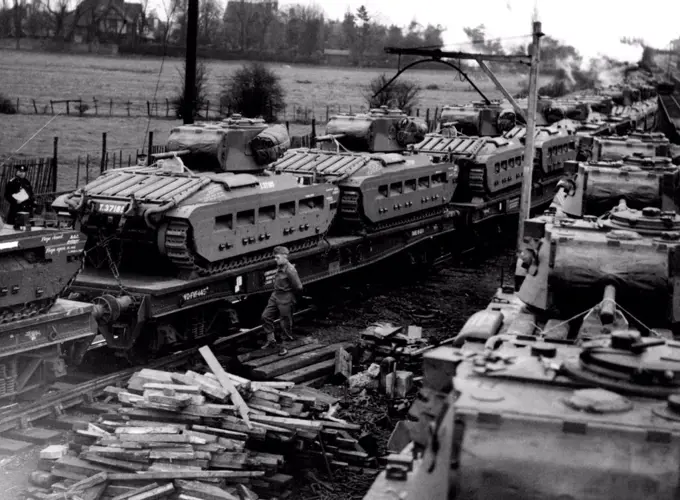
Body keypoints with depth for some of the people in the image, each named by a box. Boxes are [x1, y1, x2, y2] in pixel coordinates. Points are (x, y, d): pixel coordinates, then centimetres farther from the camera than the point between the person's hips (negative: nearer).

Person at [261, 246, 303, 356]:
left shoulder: (290, 271, -24)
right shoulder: (279, 266, 2)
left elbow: (299, 287, -20)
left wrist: (290, 293, -3)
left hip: (286, 299, -9)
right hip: (275, 296, 9)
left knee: (286, 324, 5)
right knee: (266, 316, 11)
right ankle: (271, 340, 23)